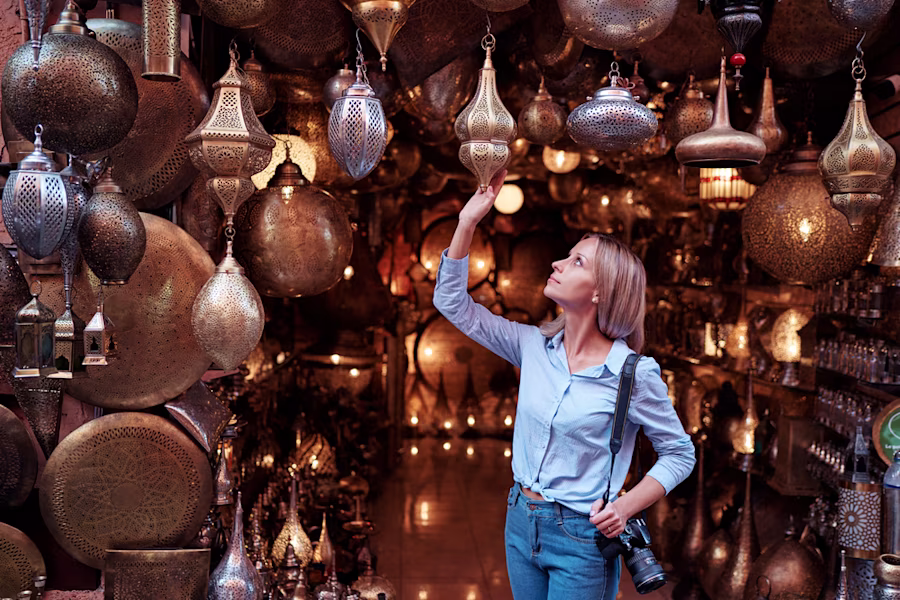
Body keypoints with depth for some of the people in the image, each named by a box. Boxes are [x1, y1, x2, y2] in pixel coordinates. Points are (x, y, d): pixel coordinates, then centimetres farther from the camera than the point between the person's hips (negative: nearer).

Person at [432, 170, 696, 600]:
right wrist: (468, 221, -5)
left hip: (581, 538, -5)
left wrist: (626, 507, -16)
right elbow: (452, 302, 3)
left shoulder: (634, 373, -14)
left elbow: (680, 453, -4)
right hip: (521, 523, 5)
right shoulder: (534, 346, 0)